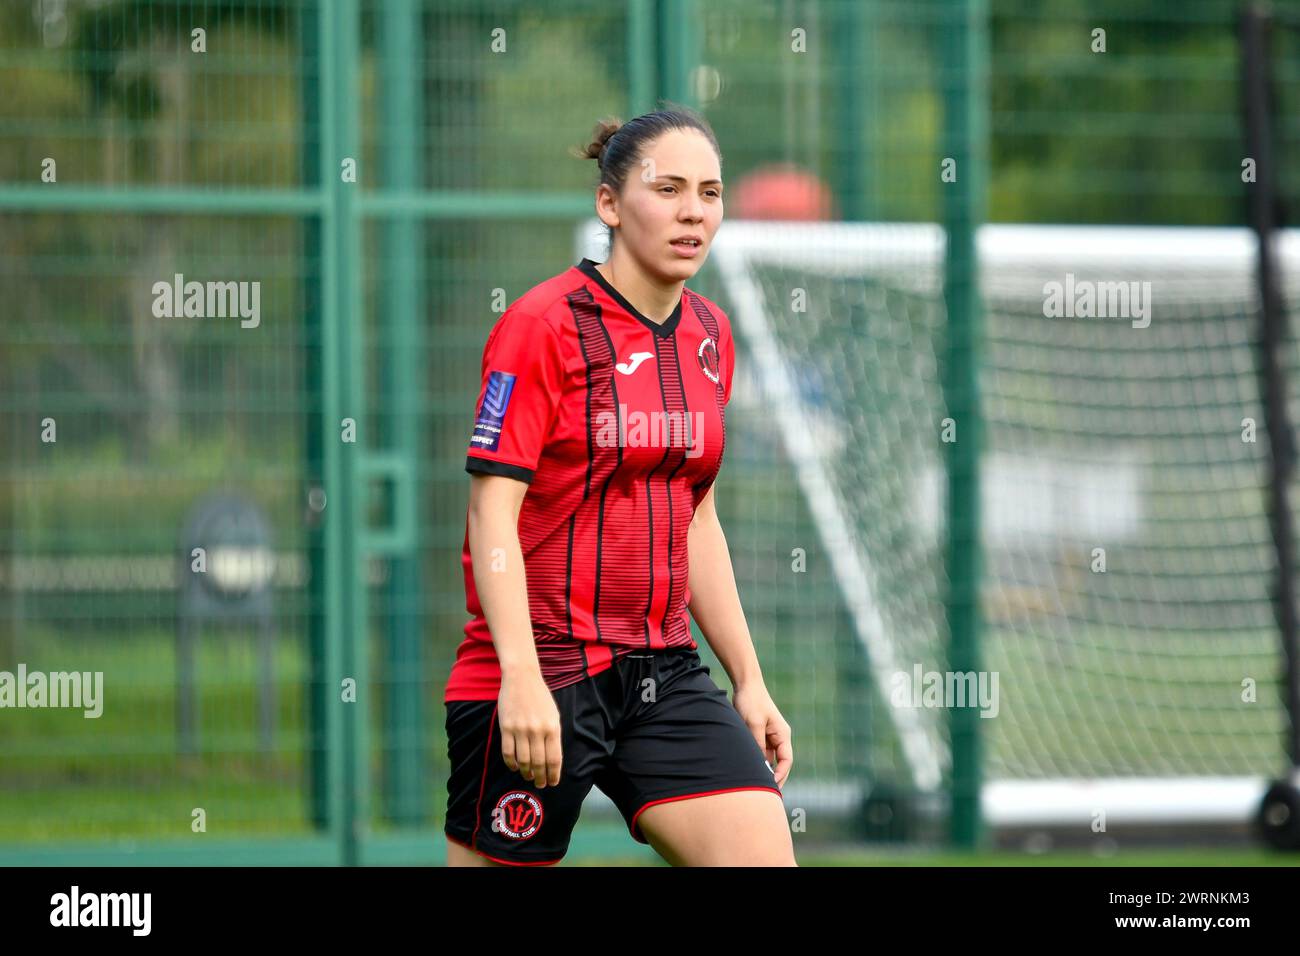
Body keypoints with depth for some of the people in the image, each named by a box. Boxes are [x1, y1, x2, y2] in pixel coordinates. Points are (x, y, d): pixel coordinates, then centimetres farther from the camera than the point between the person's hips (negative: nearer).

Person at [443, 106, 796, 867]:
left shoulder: (710, 335, 12)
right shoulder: (544, 324, -9)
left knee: (766, 854, -9)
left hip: (664, 674, 6)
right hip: (539, 675, -6)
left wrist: (749, 680, 17)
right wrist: (520, 676, -24)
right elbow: (493, 511, -14)